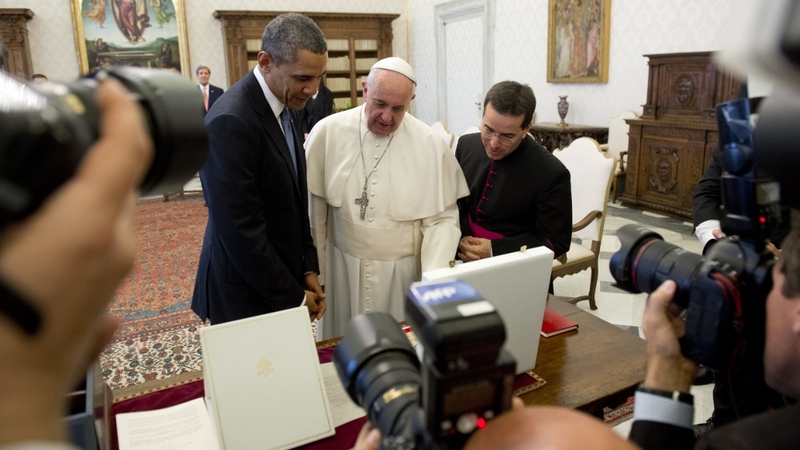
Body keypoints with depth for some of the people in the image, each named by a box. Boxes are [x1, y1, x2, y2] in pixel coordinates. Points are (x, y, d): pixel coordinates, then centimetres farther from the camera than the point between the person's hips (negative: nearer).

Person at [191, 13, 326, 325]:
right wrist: (294, 297, -15)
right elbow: (241, 232, -24)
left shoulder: (280, 107, 4)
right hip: (247, 296, -8)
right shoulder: (231, 122, -24)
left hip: (284, 281, 8)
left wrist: (308, 270, 5)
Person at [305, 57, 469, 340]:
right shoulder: (327, 133, -7)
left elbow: (442, 219, -5)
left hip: (403, 272, 0)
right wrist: (312, 273, 4)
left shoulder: (432, 145, -8)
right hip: (342, 270, 1)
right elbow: (313, 209, 0)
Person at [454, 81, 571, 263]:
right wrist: (461, 239, -10)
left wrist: (494, 250, -18)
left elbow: (556, 243, -9)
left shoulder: (552, 173, -14)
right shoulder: (466, 145, -1)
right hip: (463, 257, 3)